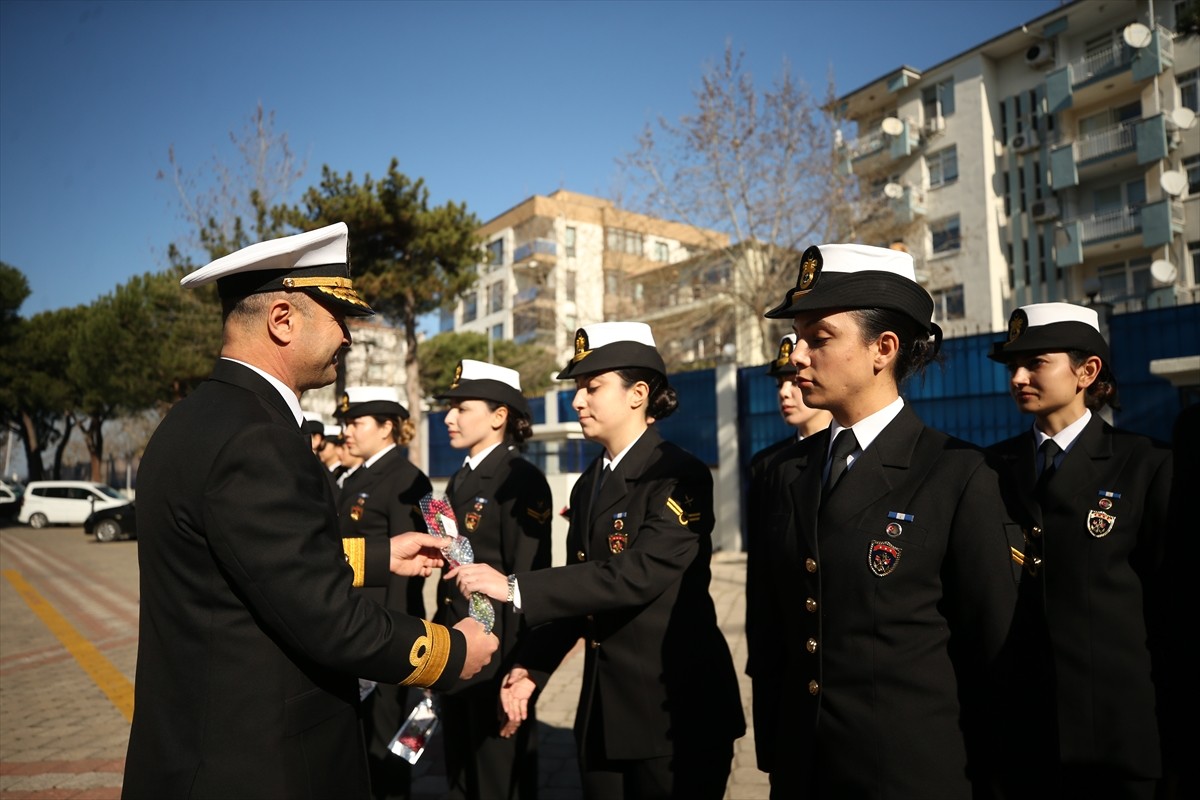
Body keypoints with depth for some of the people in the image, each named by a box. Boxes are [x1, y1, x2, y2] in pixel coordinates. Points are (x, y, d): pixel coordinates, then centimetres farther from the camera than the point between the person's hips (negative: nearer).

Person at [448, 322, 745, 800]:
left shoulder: (680, 475, -14)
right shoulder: (588, 484, 10)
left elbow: (638, 575, -26)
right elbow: (580, 585, 13)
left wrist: (515, 588, -26)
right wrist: (533, 667, 2)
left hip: (676, 707, -7)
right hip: (602, 707, 7)